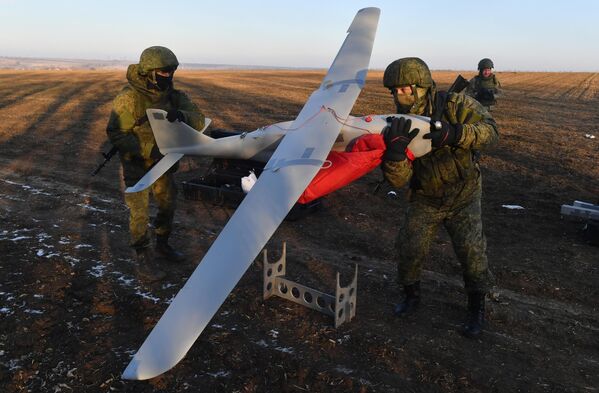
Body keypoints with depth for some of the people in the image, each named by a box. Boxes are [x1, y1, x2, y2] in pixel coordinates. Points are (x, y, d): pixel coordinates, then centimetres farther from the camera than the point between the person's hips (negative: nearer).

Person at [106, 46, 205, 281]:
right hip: (136, 162, -6)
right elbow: (115, 133, -22)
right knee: (139, 212, -2)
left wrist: (181, 115, -36)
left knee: (168, 204, 16)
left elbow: (198, 120, -13)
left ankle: (162, 245, 38)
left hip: (163, 160, 6)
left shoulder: (173, 95, -5)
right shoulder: (129, 98, -20)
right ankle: (144, 259, 11)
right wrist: (148, 150, -31)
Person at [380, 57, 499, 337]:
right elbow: (399, 179, -23)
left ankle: (477, 308, 19)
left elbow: (490, 131, -25)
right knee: (409, 249, -3)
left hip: (463, 196, -1)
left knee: (471, 251, -6)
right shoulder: (400, 125, -15)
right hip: (425, 200, 2)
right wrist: (395, 151, -45)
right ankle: (411, 295, 26)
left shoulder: (455, 106, -17)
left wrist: (453, 134, -43)